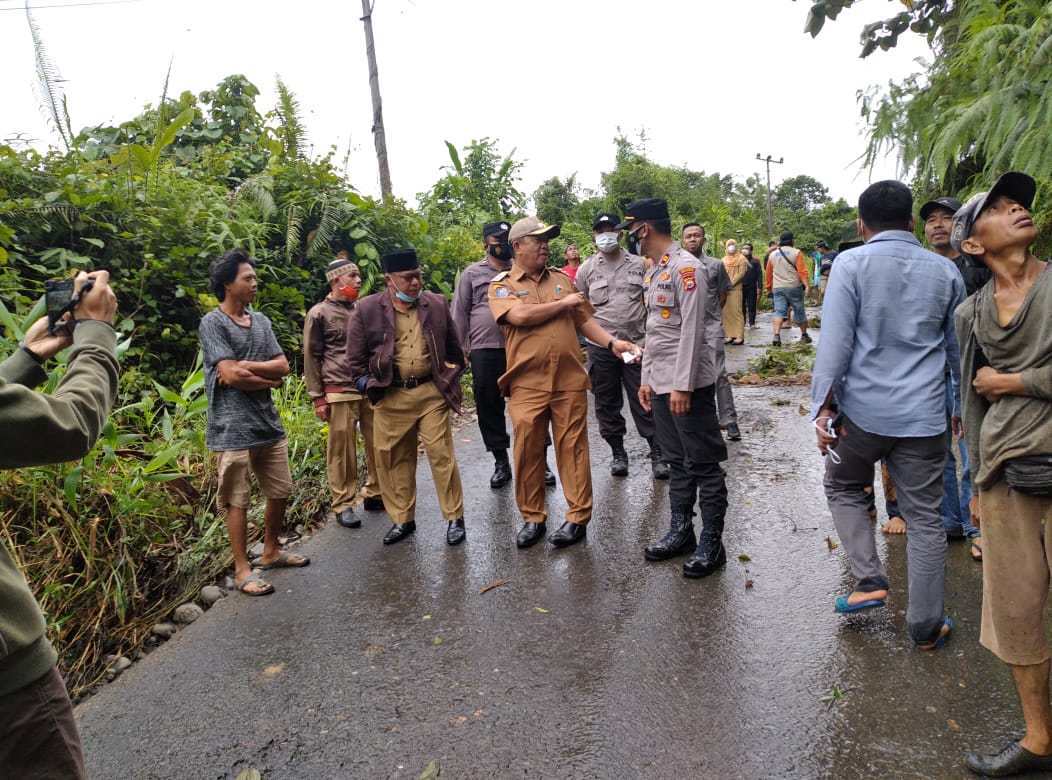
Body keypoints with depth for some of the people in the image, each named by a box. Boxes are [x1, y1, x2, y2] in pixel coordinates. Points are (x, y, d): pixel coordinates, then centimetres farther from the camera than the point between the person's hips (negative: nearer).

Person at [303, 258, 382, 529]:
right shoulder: (319, 313, 0)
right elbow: (311, 358, 0)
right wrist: (318, 398, -5)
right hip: (340, 392, -5)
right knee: (341, 449, 1)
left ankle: (375, 493, 22)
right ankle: (343, 505, 12)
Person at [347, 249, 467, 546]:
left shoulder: (437, 304, 3)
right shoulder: (367, 309, -3)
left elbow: (454, 349, 13)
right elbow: (356, 358, 3)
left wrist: (450, 382, 12)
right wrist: (370, 386, 1)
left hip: (432, 393, 0)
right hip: (390, 397, 0)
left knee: (442, 455, 1)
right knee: (393, 459, 8)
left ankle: (454, 518, 14)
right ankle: (402, 520, 25)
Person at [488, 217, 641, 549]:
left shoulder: (561, 279, 14)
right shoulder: (501, 286, 3)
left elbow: (584, 320, 13)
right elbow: (520, 316, -17)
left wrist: (612, 342, -3)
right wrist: (563, 303, -5)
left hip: (569, 381, 2)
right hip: (527, 384, -2)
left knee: (572, 448, 5)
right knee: (527, 450, 3)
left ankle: (578, 518, 16)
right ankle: (533, 518, 19)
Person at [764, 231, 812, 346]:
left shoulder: (772, 254, 8)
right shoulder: (796, 253, -3)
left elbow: (769, 273, 14)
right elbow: (802, 271, -12)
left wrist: (768, 287, 25)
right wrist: (807, 285, -14)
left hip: (778, 288, 2)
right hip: (794, 287, -2)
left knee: (779, 311, -3)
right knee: (799, 311, 10)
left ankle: (777, 335, -21)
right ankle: (804, 335, 23)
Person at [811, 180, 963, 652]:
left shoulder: (851, 264, -6)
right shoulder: (945, 271, 7)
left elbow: (835, 342, -13)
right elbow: (959, 347, 14)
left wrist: (825, 407, -8)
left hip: (864, 410, -3)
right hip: (924, 416, 3)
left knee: (842, 487, 22)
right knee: (925, 518, 11)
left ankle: (870, 580, 12)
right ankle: (926, 628, 21)